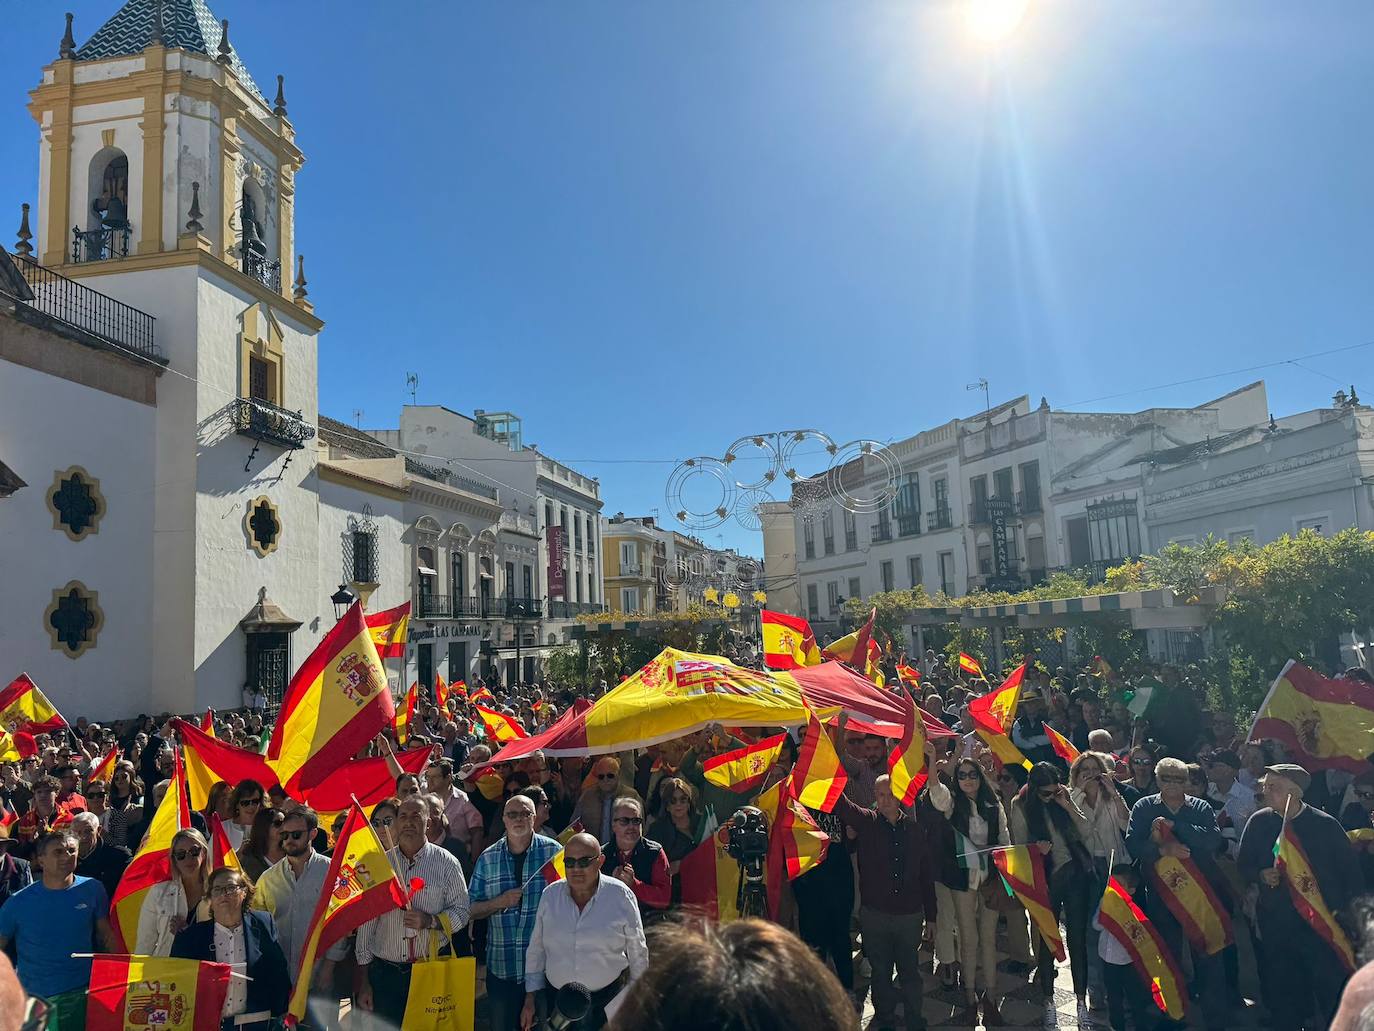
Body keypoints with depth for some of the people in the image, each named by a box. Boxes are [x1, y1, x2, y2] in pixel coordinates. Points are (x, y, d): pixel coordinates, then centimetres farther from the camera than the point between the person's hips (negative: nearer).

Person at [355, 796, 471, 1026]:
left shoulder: (447, 863, -1)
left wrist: (430, 921, -21)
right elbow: (367, 923, 7)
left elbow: (461, 912, -2)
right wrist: (364, 982, 7)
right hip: (385, 972, 2)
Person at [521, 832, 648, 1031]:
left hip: (606, 1001, -2)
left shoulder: (621, 896, -10)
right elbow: (536, 950, 8)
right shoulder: (550, 894, -1)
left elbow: (637, 953, 0)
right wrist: (530, 998, 8)